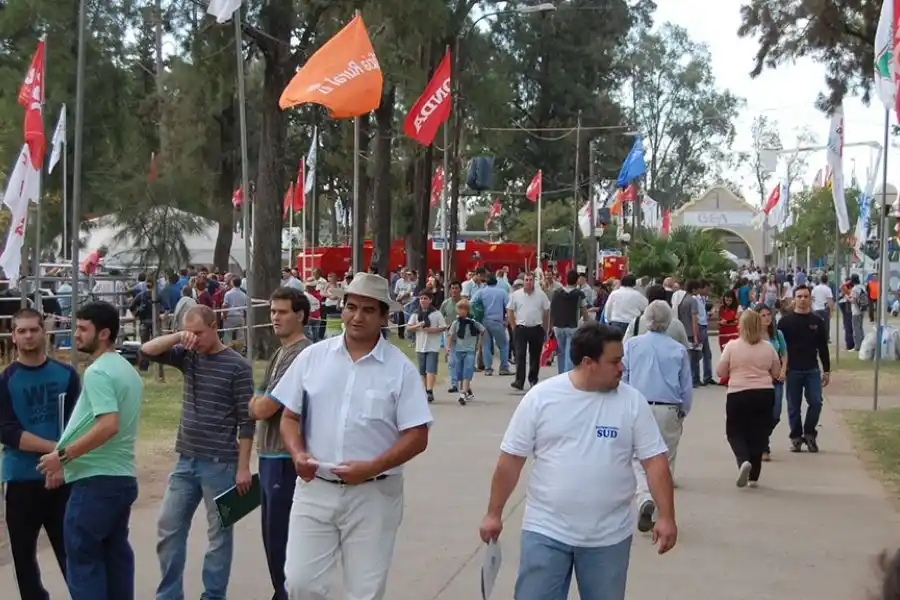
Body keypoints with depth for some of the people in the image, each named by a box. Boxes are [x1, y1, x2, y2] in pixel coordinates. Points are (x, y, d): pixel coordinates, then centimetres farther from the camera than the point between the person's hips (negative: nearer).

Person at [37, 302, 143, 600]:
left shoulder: (98, 372, -15)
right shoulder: (128, 370, 15)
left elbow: (108, 425, -26)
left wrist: (63, 455, -20)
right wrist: (69, 457, 20)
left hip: (96, 480, -9)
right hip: (123, 477, 9)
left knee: (83, 557, -2)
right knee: (116, 555, 13)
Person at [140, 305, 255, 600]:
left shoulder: (237, 366, -10)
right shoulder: (188, 356, 6)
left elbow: (246, 421, -10)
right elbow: (147, 350, 1)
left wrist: (243, 467, -12)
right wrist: (178, 337, -14)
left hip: (220, 464, -6)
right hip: (186, 460, 6)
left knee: (219, 534, 5)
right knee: (168, 528, 9)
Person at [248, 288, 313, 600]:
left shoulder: (301, 355, -18)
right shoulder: (281, 352, 15)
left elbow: (263, 408, -18)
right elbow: (260, 405, 20)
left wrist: (253, 403, 1)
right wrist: (257, 404, 0)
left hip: (285, 458, -10)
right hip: (270, 456, 10)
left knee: (281, 538, -4)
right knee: (272, 535, 17)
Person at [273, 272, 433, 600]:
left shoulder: (401, 369, -5)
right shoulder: (312, 357, 3)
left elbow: (417, 437, -6)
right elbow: (289, 416, 8)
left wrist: (372, 467, -19)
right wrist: (298, 453, -12)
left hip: (372, 494, -2)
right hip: (315, 488, 2)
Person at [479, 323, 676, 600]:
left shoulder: (632, 402, -2)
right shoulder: (540, 397, -5)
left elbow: (655, 461, -2)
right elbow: (511, 460, 0)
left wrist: (666, 516, -10)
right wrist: (494, 513, 2)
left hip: (609, 536, 1)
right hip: (546, 531, -1)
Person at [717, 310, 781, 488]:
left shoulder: (732, 346, -7)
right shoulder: (768, 348, 1)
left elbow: (720, 372, -2)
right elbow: (776, 373, 11)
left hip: (738, 395, -2)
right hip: (765, 394, 2)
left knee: (735, 432, 11)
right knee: (758, 434, 12)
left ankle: (743, 460, -16)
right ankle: (753, 476, 14)